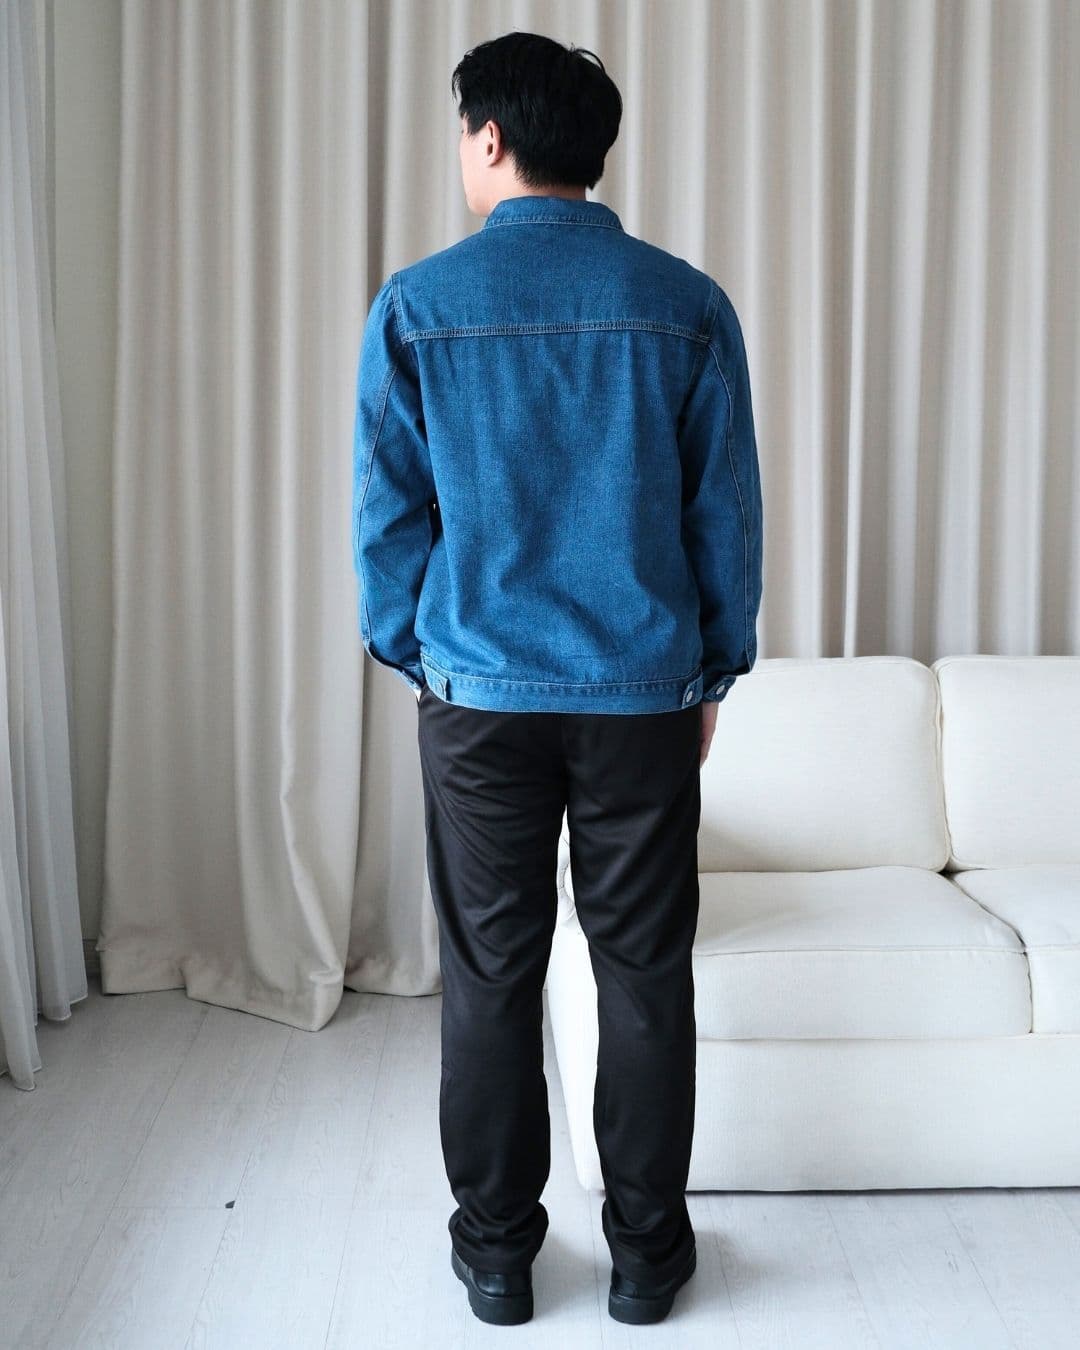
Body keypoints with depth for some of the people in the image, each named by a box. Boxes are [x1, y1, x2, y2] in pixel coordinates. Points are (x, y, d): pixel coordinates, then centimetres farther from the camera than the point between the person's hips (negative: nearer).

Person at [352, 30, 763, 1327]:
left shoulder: (418, 304, -3)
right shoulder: (686, 303, -1)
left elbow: (386, 511, 0)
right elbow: (728, 509, 1)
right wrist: (714, 672, 11)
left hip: (479, 694, 0)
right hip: (645, 693, 1)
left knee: (489, 976, 11)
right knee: (645, 974, 11)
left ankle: (496, 1249, 24)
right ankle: (647, 1251, 23)